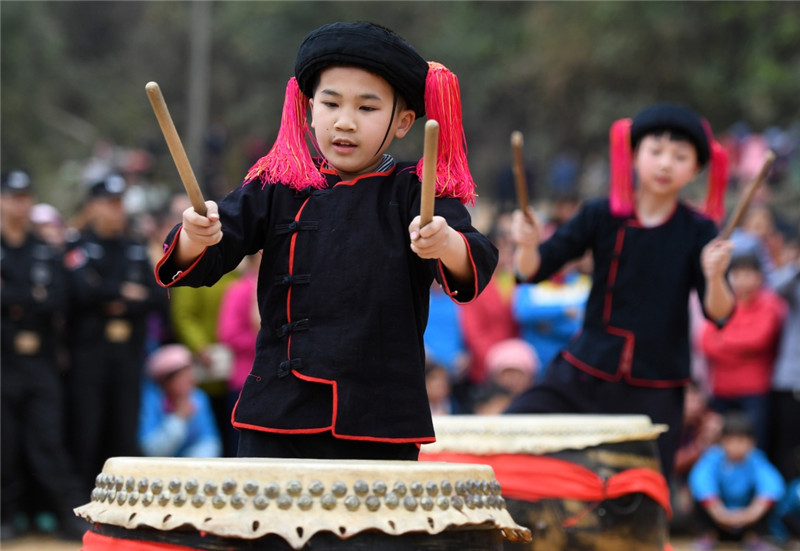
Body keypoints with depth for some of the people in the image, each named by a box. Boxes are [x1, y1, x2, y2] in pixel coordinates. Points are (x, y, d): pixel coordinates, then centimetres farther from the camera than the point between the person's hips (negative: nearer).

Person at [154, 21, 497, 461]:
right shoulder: (277, 188, 7)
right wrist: (196, 237, -24)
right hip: (279, 420, 2)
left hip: (379, 425, -1)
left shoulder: (417, 195, 1)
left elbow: (476, 265, -15)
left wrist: (446, 244, -38)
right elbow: (201, 264, 0)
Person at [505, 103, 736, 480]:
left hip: (656, 392, -1)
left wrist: (714, 276, -30)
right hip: (584, 374, 1)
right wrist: (527, 245, -26)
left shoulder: (698, 232, -5)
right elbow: (532, 271, -4)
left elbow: (718, 314, -10)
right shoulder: (602, 216, -3)